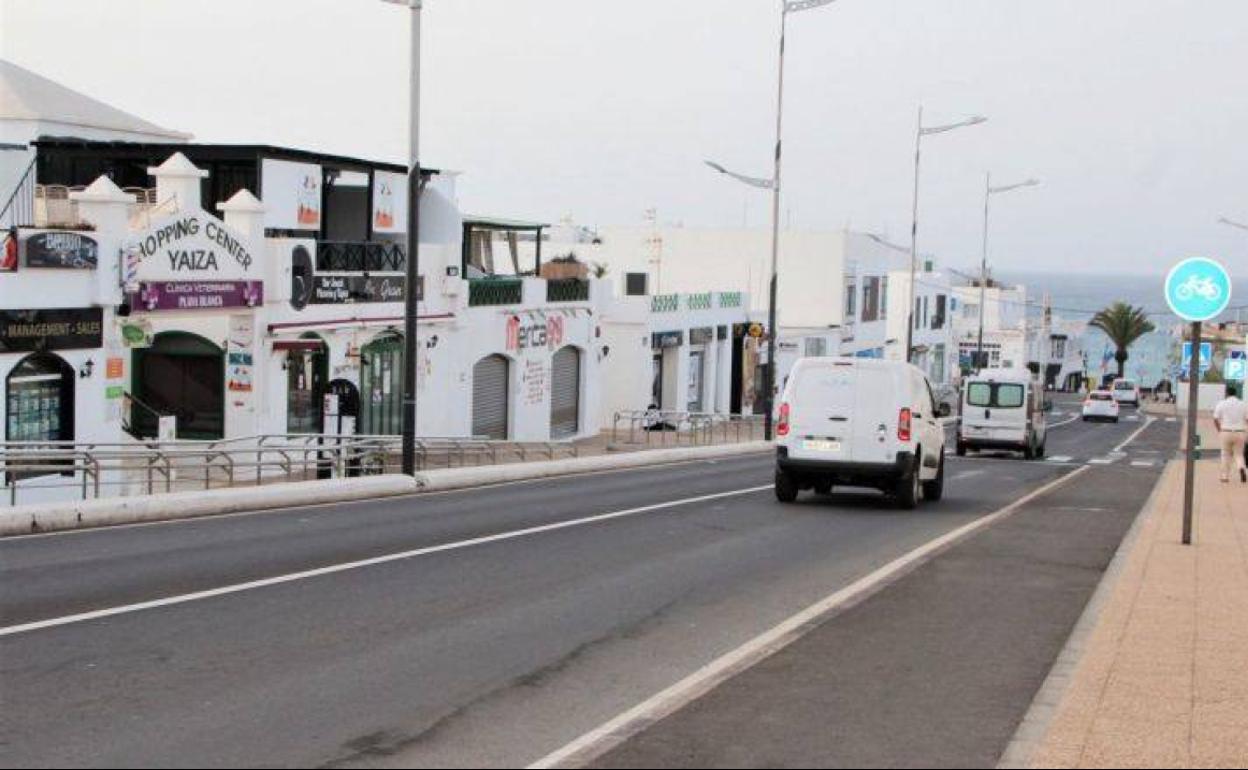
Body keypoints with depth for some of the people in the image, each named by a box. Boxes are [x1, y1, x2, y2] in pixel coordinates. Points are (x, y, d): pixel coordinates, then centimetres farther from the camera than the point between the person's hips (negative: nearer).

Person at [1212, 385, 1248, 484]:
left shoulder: (1221, 404, -1)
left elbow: (1215, 419, -3)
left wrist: (1219, 430, 11)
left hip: (1226, 432, -1)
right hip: (1240, 433, 1)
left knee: (1226, 454, 15)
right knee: (1239, 454, 11)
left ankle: (1225, 476, 16)